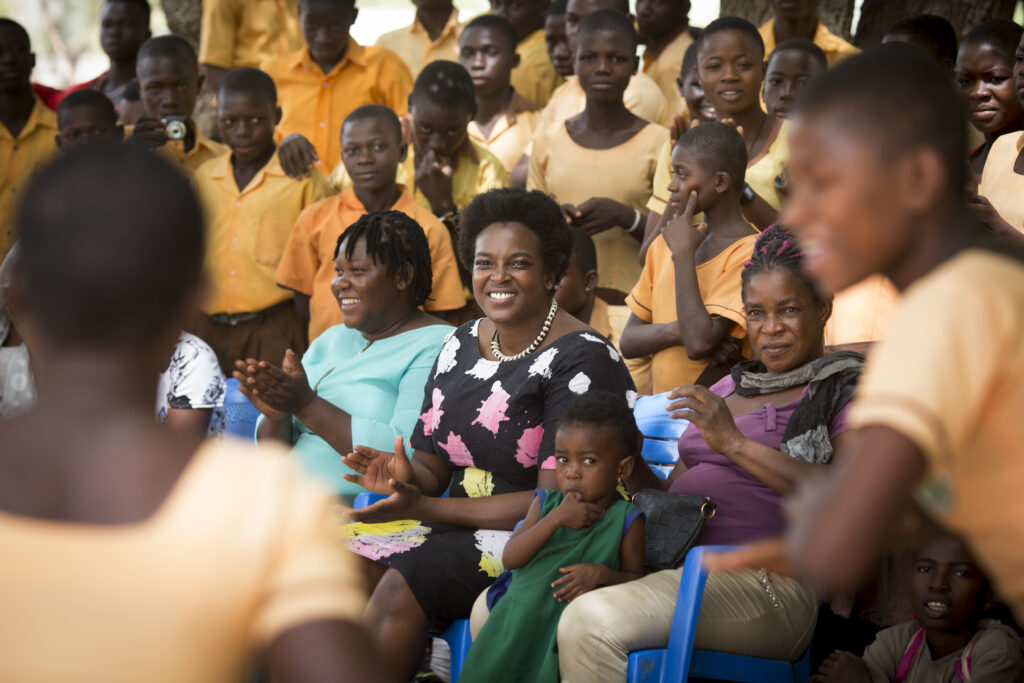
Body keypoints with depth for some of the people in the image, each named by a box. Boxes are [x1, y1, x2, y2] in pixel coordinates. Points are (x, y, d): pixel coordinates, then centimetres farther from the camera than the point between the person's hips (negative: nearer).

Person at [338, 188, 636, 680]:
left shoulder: (580, 360, -11)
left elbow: (554, 503, -17)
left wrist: (423, 508, -19)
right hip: (457, 524, 7)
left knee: (398, 588, -28)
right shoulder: (461, 345, 12)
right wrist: (404, 477, -13)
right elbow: (432, 463, 14)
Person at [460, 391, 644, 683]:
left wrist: (603, 574, -17)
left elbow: (635, 578, 4)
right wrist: (557, 518, -13)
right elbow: (510, 558, -4)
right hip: (518, 621, 3)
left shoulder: (626, 520, -1)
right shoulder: (546, 503, 7)